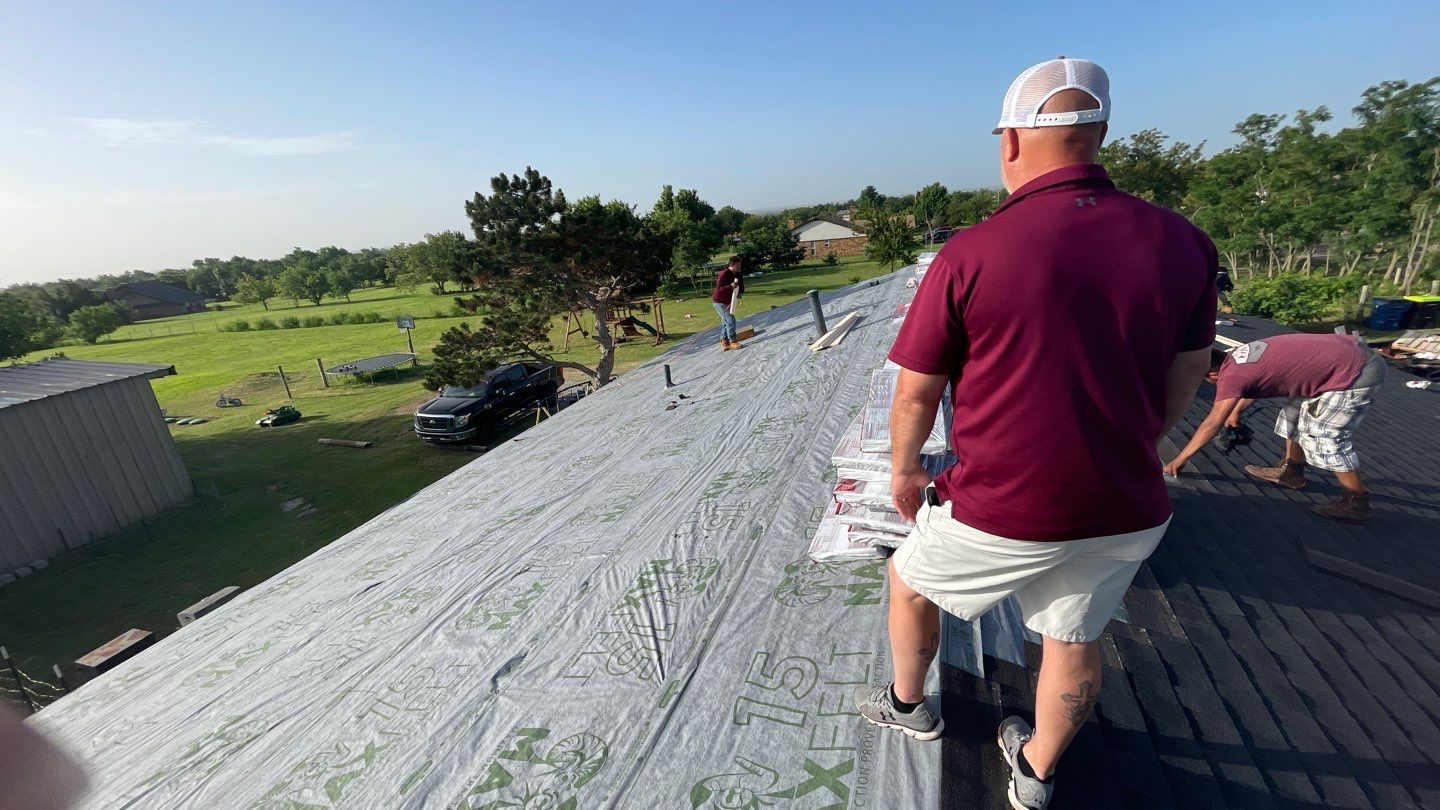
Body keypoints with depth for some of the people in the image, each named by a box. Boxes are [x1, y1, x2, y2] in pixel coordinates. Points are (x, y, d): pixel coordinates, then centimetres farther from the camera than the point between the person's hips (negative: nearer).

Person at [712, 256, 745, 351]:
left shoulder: (738, 275, 1)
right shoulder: (724, 273, -21)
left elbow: (741, 287, 8)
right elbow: (718, 288, -27)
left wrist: (740, 293, -16)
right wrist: (730, 286, -42)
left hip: (727, 302, 9)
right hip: (720, 302, -9)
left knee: (725, 322, 13)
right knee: (730, 320, -13)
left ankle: (724, 343, 21)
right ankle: (732, 342, -4)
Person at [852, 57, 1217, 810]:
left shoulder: (970, 253, -18)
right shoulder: (1180, 241, -4)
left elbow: (914, 393, -11)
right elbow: (1185, 377, 8)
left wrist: (904, 468, 7)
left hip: (1000, 515, -4)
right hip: (1125, 514, 5)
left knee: (910, 581, 25)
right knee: (1074, 641, 26)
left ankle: (907, 703, 50)